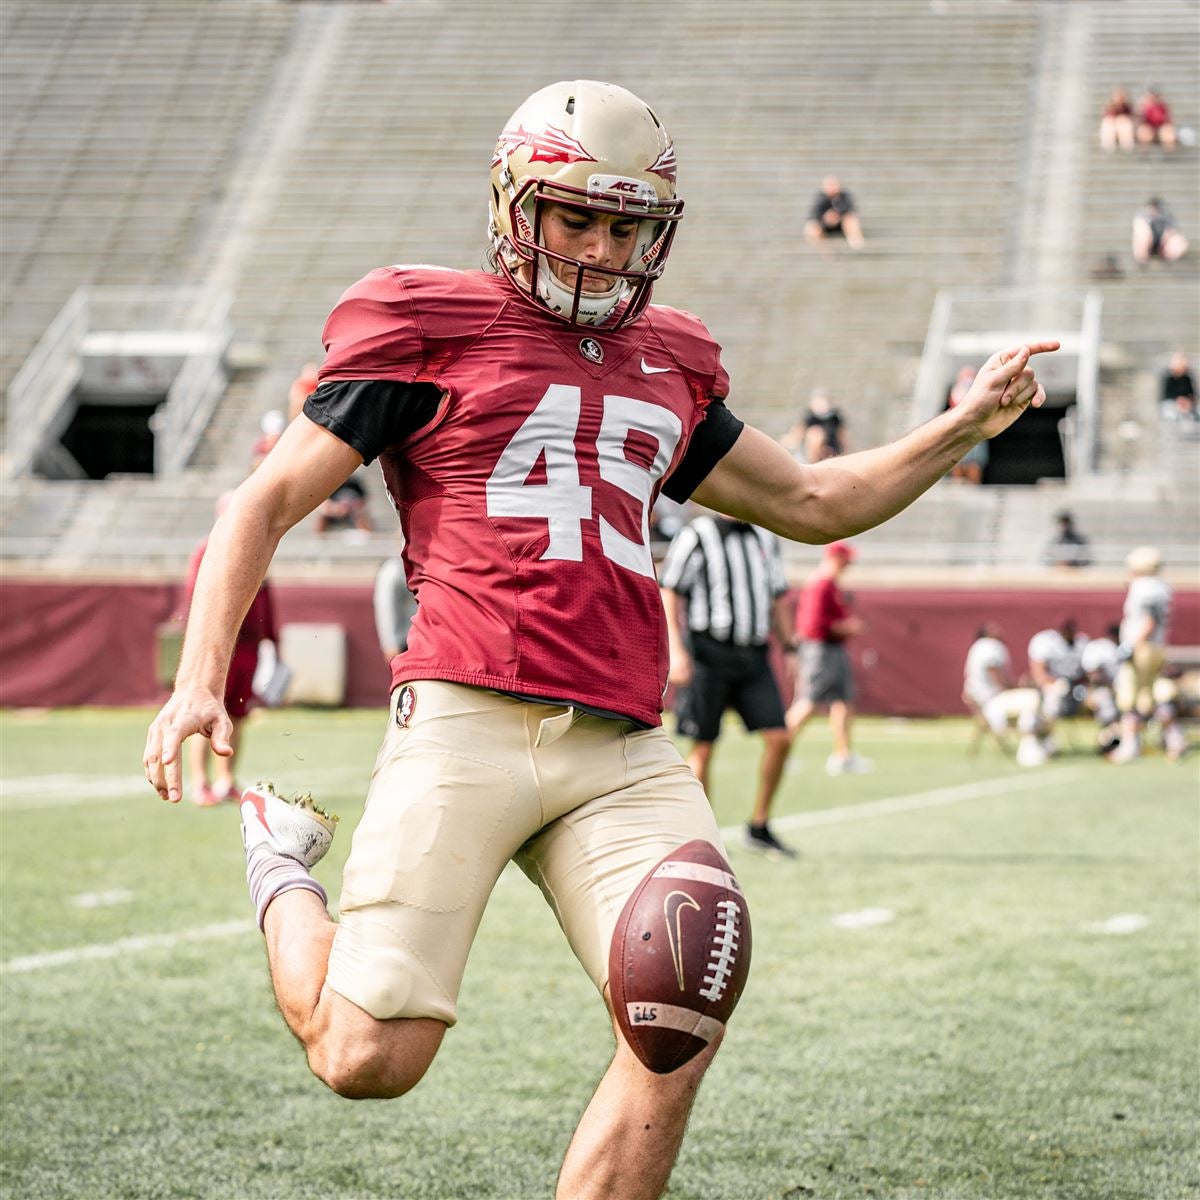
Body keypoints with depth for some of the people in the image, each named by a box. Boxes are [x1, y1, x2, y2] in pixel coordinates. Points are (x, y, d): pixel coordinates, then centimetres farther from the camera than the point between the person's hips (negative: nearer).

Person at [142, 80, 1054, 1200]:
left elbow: (814, 501, 32)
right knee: (372, 1058, -8)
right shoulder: (434, 328, 6)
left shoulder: (666, 365, 22)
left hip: (623, 751, 5)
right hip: (468, 722, -5)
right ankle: (280, 862, 22)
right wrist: (198, 679, -7)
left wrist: (968, 421, 24)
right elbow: (267, 500, 5)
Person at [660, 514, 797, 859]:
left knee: (779, 737, -5)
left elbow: (777, 600, 21)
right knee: (703, 746, 0)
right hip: (709, 652, -5)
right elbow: (669, 594, -7)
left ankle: (759, 827, 7)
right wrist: (676, 650, -14)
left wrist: (789, 647, 14)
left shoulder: (766, 539, 14)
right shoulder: (697, 536, -5)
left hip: (753, 656, 5)